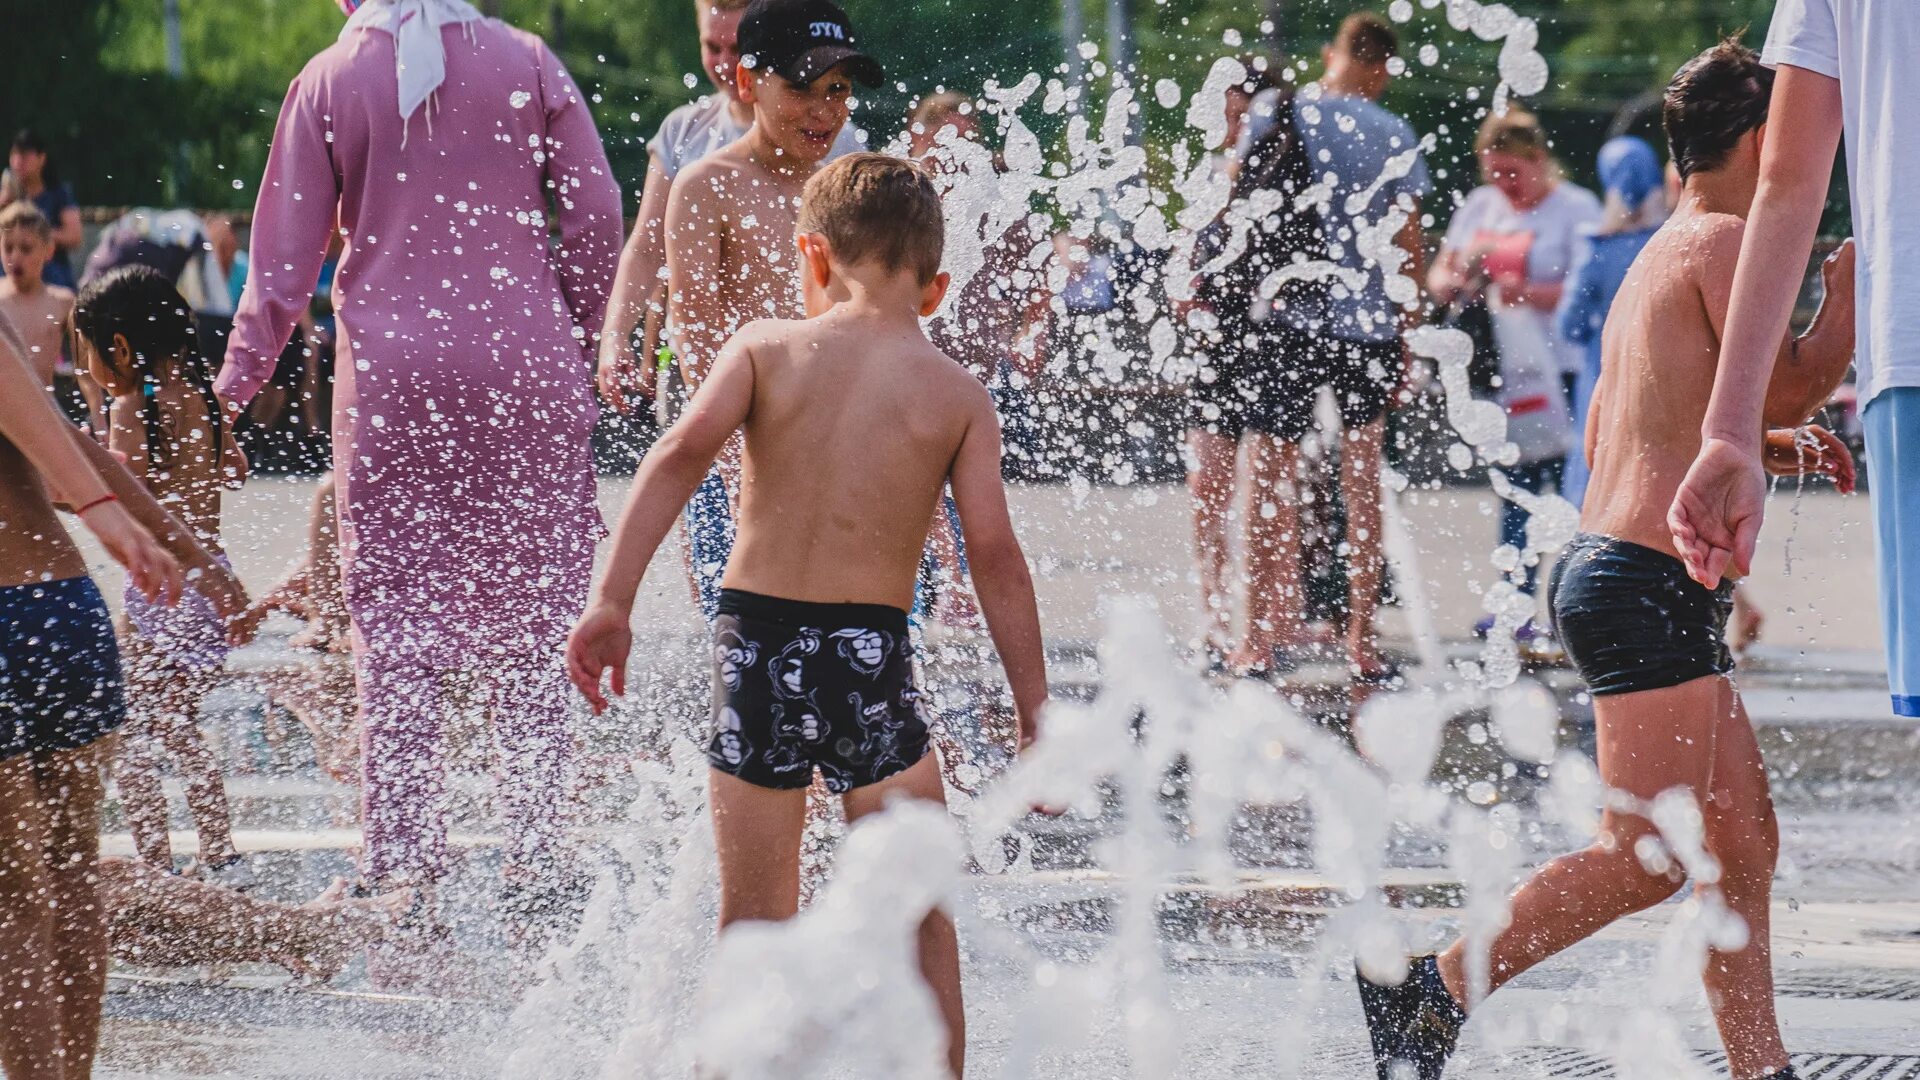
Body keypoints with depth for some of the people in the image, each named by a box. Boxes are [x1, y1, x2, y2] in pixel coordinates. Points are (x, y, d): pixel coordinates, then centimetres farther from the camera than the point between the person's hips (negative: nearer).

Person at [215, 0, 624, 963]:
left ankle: (407, 901, -3)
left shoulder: (329, 81, 2)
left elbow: (284, 264, 2)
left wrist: (234, 390, 12)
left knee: (398, 644, 2)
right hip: (527, 376, 1)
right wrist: (590, 348, 14)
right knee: (529, 637, 9)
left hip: (391, 382, -1)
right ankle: (540, 886, 9)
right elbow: (594, 216, 2)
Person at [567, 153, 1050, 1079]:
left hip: (755, 639, 1)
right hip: (871, 655, -1)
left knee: (753, 924, 13)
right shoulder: (958, 395, 4)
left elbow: (683, 453, -11)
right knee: (923, 923, 9)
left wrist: (612, 600, -13)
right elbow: (994, 554, -2)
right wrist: (1035, 714, 0)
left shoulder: (764, 348, 5)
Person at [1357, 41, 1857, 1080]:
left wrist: (1776, 450, 23)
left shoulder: (1660, 258, 21)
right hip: (1649, 583, -11)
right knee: (1647, 852, -12)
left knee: (1743, 846, 8)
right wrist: (1850, 298, -1)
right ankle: (1435, 989, -7)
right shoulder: (1725, 241, -8)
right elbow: (1783, 386, -18)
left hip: (1606, 562, 11)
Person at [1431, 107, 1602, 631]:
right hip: (1499, 369, 6)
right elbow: (1440, 274, 15)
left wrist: (1528, 294, -25)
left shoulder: (1576, 208, -4)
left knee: (1570, 483, -8)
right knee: (1513, 488, 8)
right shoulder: (1480, 206, 15)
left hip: (1559, 370, -6)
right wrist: (1450, 284, -8)